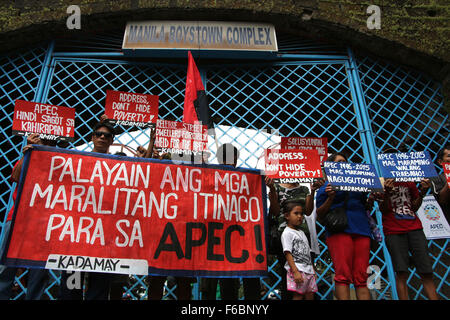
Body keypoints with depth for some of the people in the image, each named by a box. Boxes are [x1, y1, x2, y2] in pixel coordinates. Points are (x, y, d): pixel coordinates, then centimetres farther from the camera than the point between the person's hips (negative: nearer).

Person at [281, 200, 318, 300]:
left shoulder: (302, 232, 19)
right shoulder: (287, 233, -6)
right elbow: (288, 253, -13)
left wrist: (313, 269, 18)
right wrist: (295, 271, -21)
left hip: (308, 270, 8)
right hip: (297, 270, -8)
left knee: (310, 295, 7)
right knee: (298, 295, -9)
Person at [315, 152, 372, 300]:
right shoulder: (326, 187, 13)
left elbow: (365, 207, 30)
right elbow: (319, 217, 6)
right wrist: (330, 198, -9)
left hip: (362, 230, 4)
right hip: (340, 230, -4)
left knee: (361, 277, -1)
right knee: (343, 275, -12)